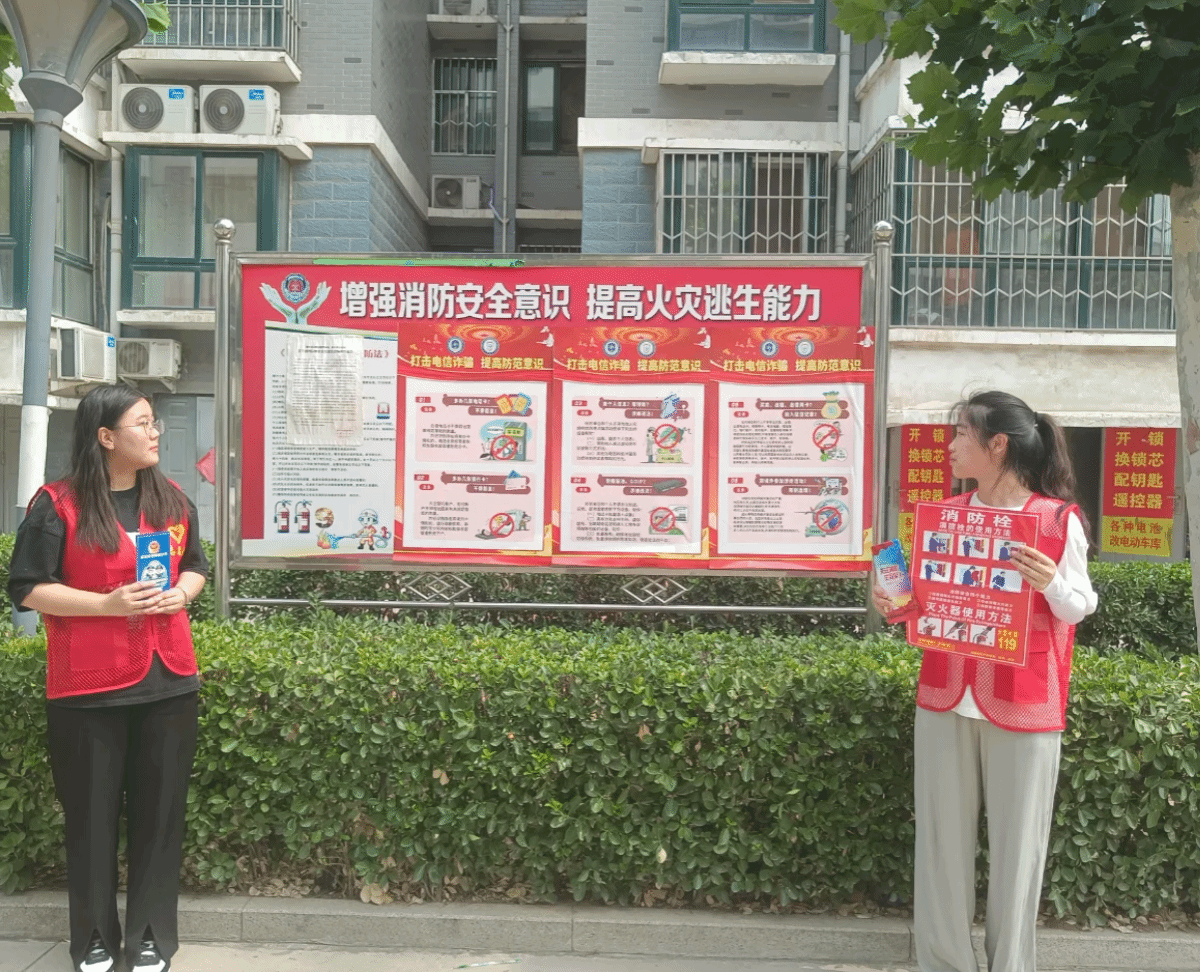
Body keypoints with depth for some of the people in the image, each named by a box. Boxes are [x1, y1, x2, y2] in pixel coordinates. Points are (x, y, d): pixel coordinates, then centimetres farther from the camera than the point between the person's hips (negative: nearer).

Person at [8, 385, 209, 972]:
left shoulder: (172, 500, 9)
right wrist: (108, 604, -18)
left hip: (169, 680, 4)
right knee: (91, 813, 8)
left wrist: (179, 595, -3)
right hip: (87, 687, -4)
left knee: (159, 810, 8)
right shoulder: (58, 504, -6)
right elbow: (27, 589, -7)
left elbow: (196, 566, 19)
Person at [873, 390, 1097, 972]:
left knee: (1016, 842, 6)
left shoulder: (1059, 519, -5)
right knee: (942, 837, 8)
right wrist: (896, 604, -5)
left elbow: (1080, 607, 1)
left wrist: (1052, 584, -19)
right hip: (945, 697, 4)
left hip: (1023, 704, -3)